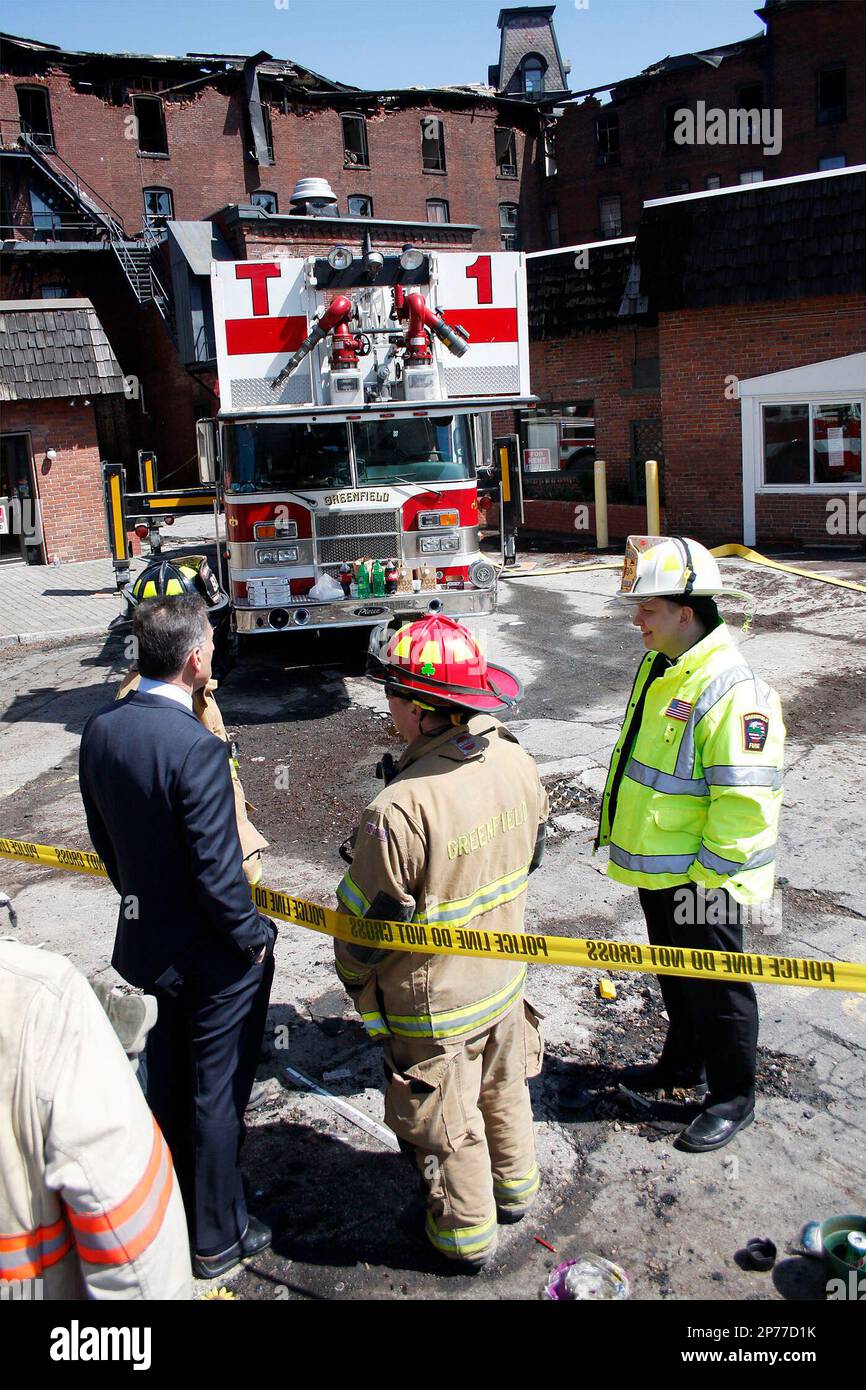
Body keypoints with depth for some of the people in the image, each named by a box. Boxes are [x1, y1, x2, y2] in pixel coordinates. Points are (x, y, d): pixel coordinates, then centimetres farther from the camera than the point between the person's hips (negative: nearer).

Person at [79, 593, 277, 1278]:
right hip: (211, 956, -7)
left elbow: (104, 836, 6)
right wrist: (255, 937, -10)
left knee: (168, 1078, 26)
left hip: (145, 938, 7)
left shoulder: (100, 730, -7)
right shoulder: (197, 748, -31)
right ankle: (219, 1237, 33)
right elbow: (218, 876, -26)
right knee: (217, 1092, 13)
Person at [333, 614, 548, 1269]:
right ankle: (515, 1188, 53)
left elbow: (367, 924, -23)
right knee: (504, 1092, 30)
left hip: (433, 1004, -6)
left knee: (449, 1128, 18)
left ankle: (467, 1234, 40)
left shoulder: (401, 810, -36)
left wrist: (355, 979, -2)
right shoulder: (517, 763, -14)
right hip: (505, 979, 7)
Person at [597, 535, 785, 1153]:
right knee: (675, 976, 25)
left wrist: (710, 874, -20)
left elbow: (745, 799, -26)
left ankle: (733, 1099, 29)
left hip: (699, 877, -9)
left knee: (716, 987, 10)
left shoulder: (730, 689, -26)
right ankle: (684, 1064, 46)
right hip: (657, 869, 9)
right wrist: (625, 836, 20)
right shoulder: (658, 667, 5)